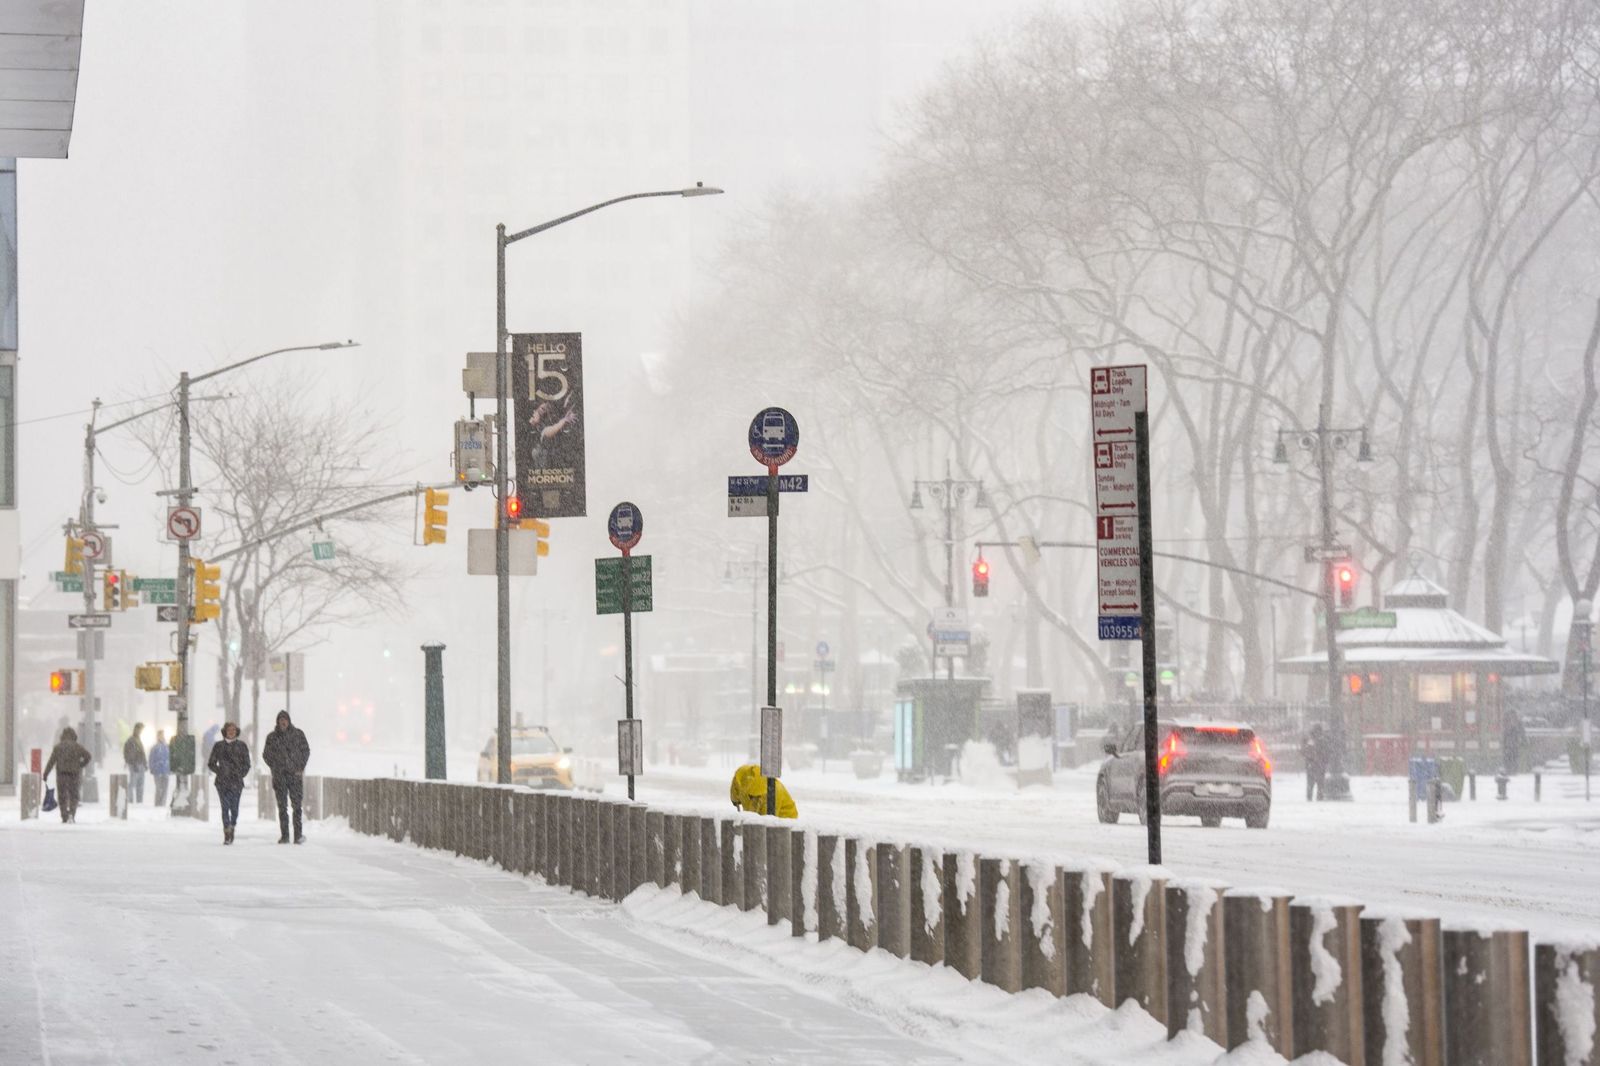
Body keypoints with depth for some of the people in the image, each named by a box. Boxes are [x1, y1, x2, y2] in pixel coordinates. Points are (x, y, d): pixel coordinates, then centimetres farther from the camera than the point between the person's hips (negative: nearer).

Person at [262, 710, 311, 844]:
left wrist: (301, 767, 0)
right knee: (282, 806, 1)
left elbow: (306, 751, 9)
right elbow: (266, 754, 15)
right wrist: (274, 767, 4)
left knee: (297, 805, -7)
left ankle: (298, 835, -7)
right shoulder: (272, 737, 6)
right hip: (279, 776, 1)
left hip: (295, 774, -1)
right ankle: (284, 835, 4)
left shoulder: (298, 734, 4)